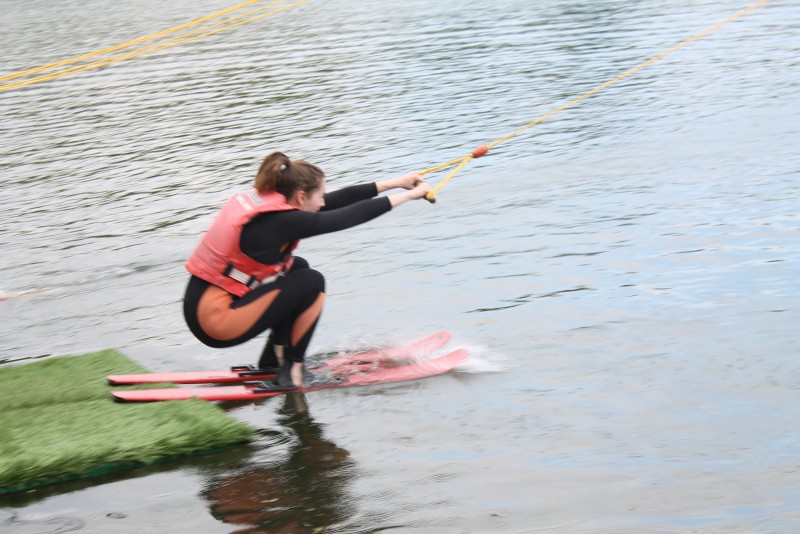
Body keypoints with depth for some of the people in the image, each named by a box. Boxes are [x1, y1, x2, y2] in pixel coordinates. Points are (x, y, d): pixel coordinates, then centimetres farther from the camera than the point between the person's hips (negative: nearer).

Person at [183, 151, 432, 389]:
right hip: (216, 321, -9)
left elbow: (335, 201, 11)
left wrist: (394, 183, 12)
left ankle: (274, 358, 23)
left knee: (297, 267, 20)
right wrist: (407, 196, -2)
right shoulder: (278, 221, -19)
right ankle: (292, 369, 6)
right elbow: (348, 217, -13)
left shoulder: (259, 200, 7)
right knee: (312, 282, -3)